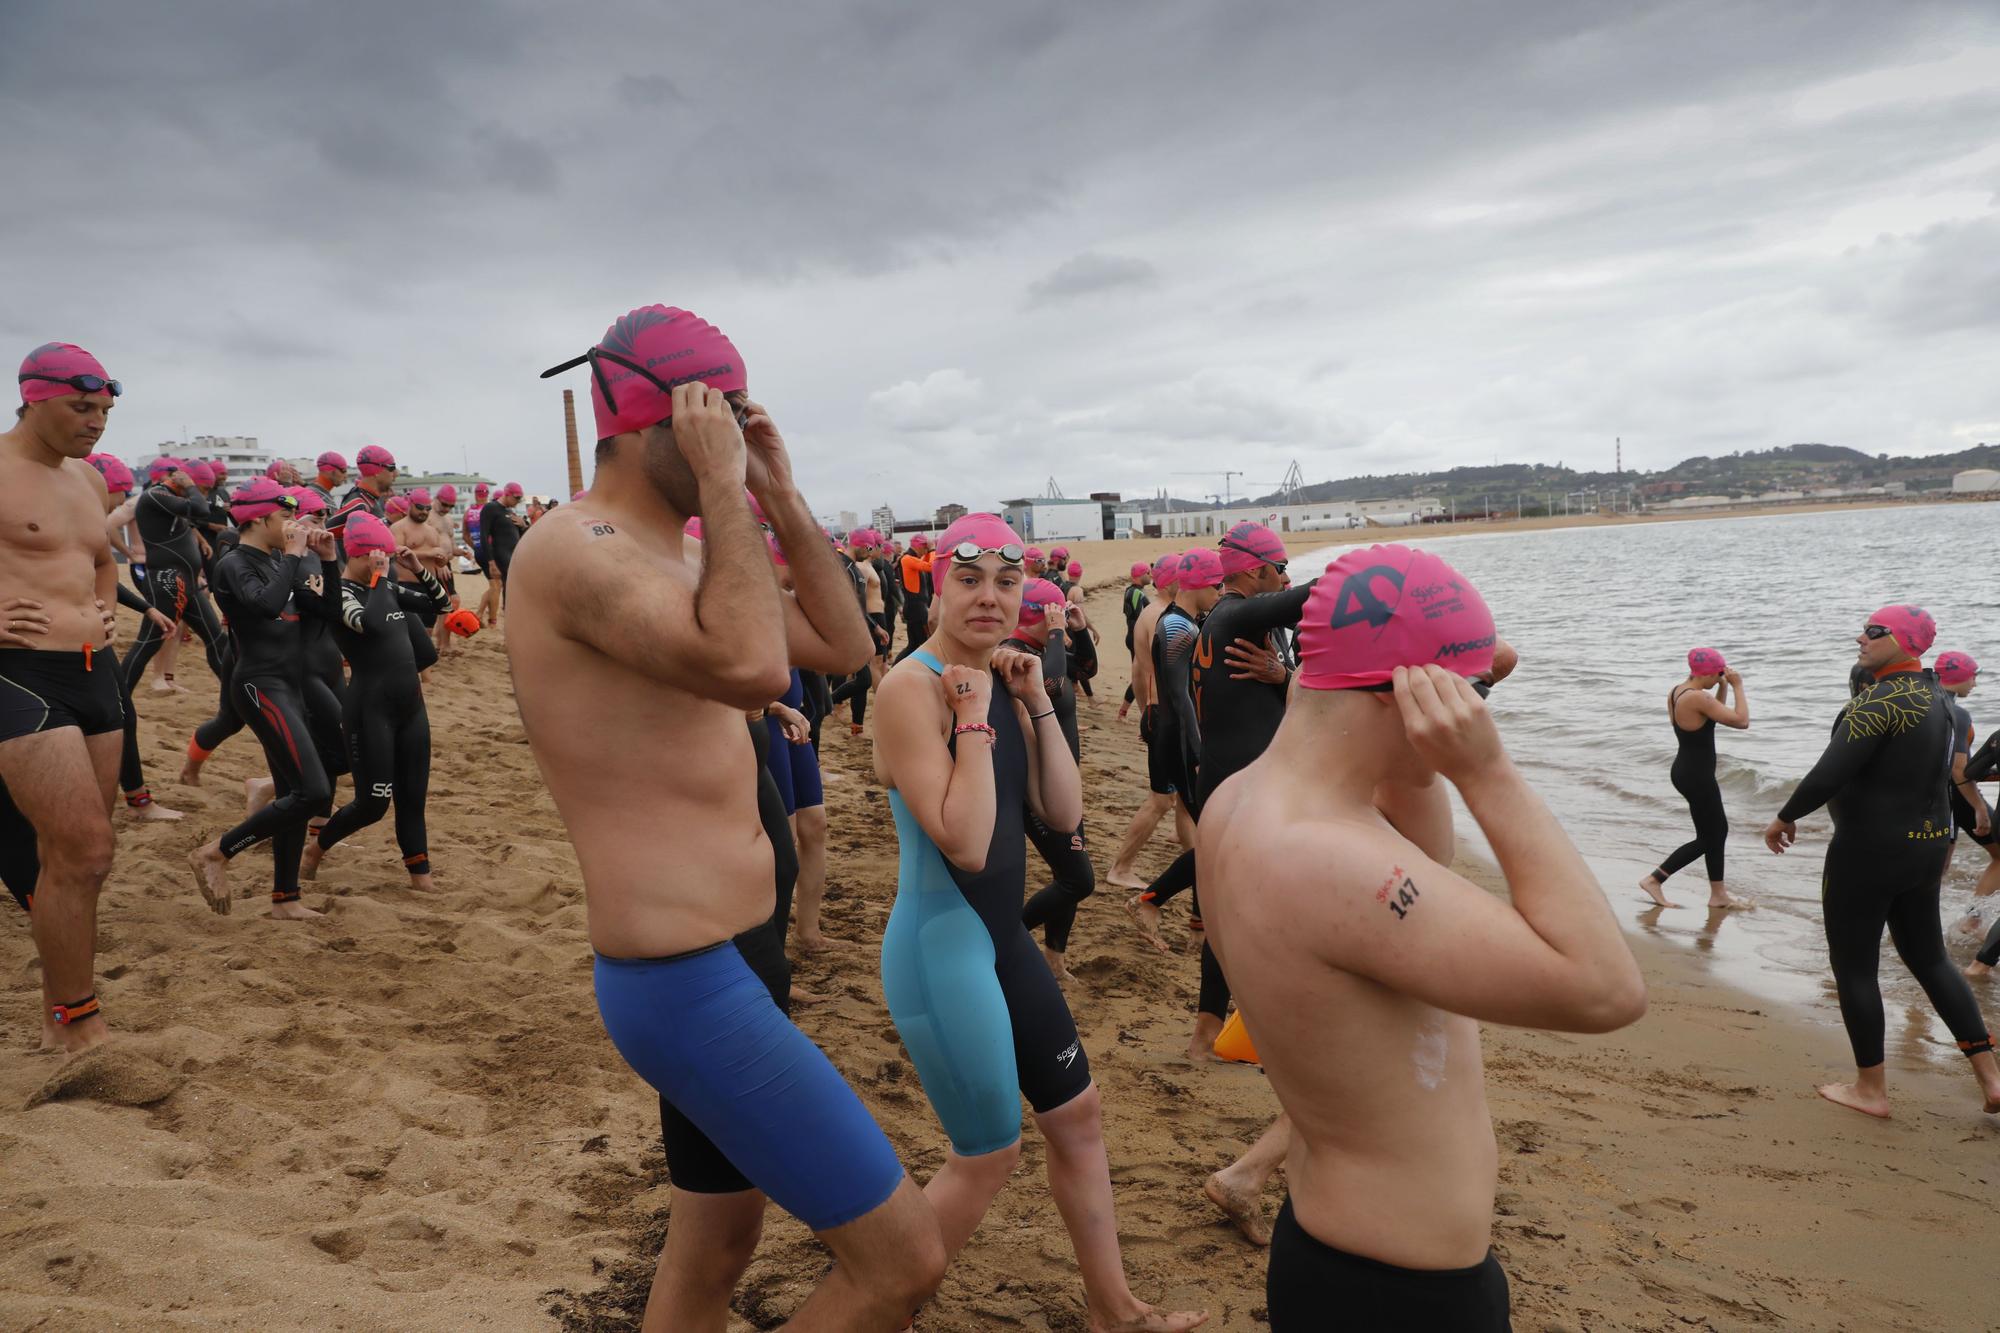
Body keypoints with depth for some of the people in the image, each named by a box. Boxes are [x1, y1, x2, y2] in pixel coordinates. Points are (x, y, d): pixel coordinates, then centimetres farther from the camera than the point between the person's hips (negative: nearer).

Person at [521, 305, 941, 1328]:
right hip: (687, 984, -10)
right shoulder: (572, 547, -17)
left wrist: (781, 495, 8)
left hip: (733, 961, 11)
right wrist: (723, 487, -21)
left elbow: (844, 647, 15)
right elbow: (750, 668, -33)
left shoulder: (672, 563, 14)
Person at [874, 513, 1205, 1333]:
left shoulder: (1002, 681, 6)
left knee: (1076, 1114, 19)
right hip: (942, 949, -9)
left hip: (1003, 940, 9)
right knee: (989, 1157, 4)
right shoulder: (912, 687, -19)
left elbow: (1064, 815, 2)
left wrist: (1035, 703, -4)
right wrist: (974, 717, -23)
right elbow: (965, 843, -27)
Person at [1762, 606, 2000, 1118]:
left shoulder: (1880, 699, -20)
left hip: (1870, 850, -9)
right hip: (1927, 845, 9)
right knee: (1930, 959, 20)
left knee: (1853, 967, 4)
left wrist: (1784, 818, -12)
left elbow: (1831, 773, -25)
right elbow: (1939, 773, 18)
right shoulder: (1933, 695, 9)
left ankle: (1870, 1090, 13)